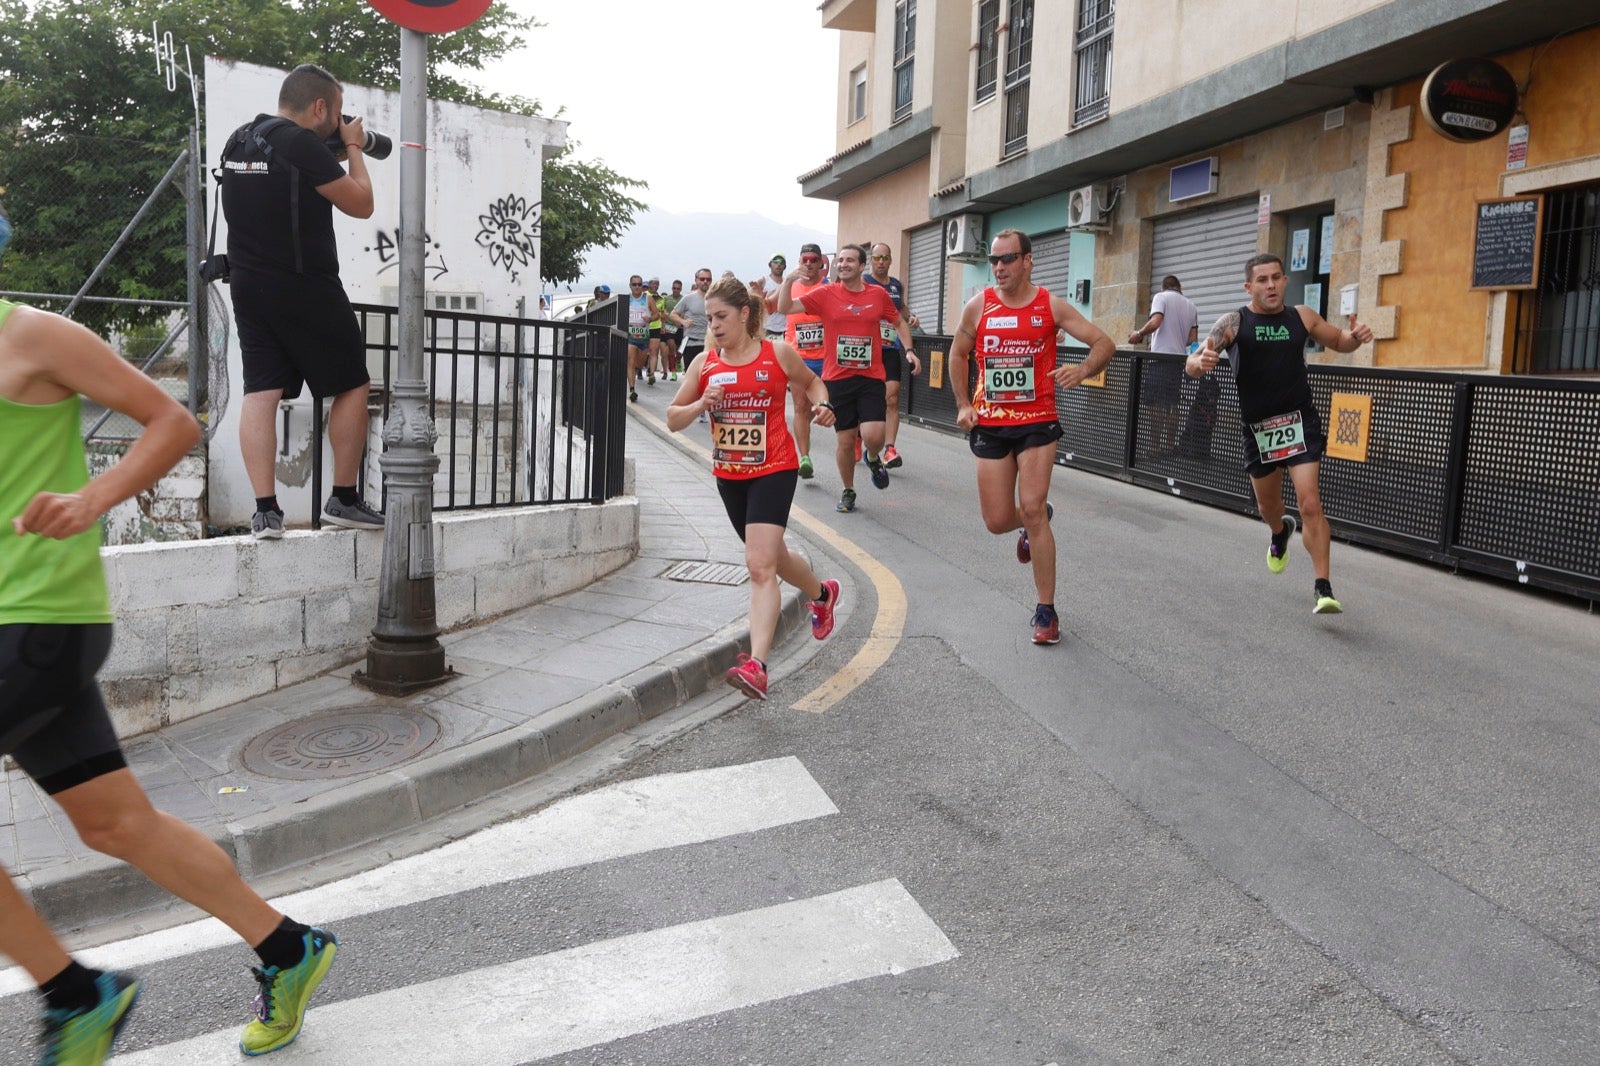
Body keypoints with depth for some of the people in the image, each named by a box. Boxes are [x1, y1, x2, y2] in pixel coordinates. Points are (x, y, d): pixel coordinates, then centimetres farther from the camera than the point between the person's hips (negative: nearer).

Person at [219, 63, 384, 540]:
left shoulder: (238, 141, 12)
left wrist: (337, 149, 18)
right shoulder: (302, 144, -14)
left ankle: (266, 512, -2)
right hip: (304, 286, -7)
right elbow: (360, 204, -9)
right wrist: (353, 149, 6)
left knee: (260, 392, 2)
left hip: (248, 283, 7)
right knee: (352, 385, 7)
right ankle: (343, 499, 10)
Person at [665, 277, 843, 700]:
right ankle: (822, 594, 51)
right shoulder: (704, 363, 3)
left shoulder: (778, 354, -4)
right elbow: (672, 419, 5)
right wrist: (700, 404, -15)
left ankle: (756, 665, -23)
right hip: (729, 475, 5)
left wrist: (822, 404, -5)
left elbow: (811, 381, 15)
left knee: (760, 566, -18)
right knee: (772, 557, 20)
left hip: (774, 470, -5)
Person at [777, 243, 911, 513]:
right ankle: (848, 491, 26)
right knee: (845, 438, 5)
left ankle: (873, 459, 24)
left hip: (871, 377, 0)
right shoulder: (826, 294, 0)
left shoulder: (878, 294, 4)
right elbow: (785, 308, -4)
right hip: (837, 378, 0)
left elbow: (899, 322, 18)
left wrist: (909, 350, 6)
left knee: (873, 435, -14)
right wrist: (789, 281, -19)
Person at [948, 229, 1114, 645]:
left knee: (1031, 508, -13)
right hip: (990, 423, 3)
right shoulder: (978, 306, 1)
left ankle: (1046, 611, -1)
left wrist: (1083, 371, -25)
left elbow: (1104, 343, -4)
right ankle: (1037, 519, 42)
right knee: (997, 521, 3)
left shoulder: (1051, 305, -4)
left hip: (1037, 421, -2)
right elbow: (958, 353, 16)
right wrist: (963, 404, 7)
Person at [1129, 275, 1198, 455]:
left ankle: (1155, 447, -6)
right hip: (1178, 359, 6)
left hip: (1159, 358, -6)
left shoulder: (1161, 297, 0)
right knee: (1172, 405, 10)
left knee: (1156, 405, -5)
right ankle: (1170, 445, 11)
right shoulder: (1191, 305, 16)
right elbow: (1193, 339, 11)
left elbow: (1155, 322, -17)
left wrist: (1138, 334, -1)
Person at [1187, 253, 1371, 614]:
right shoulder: (1234, 323, -8)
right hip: (1257, 427, 0)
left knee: (1310, 505, -14)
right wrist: (1200, 362, -43)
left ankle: (1323, 589, -10)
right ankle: (1280, 533, 56)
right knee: (1268, 506, 19)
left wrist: (1355, 336, -7)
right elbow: (1192, 364, -18)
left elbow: (1339, 342, 17)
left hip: (1300, 422, 0)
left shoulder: (1302, 317, 1)